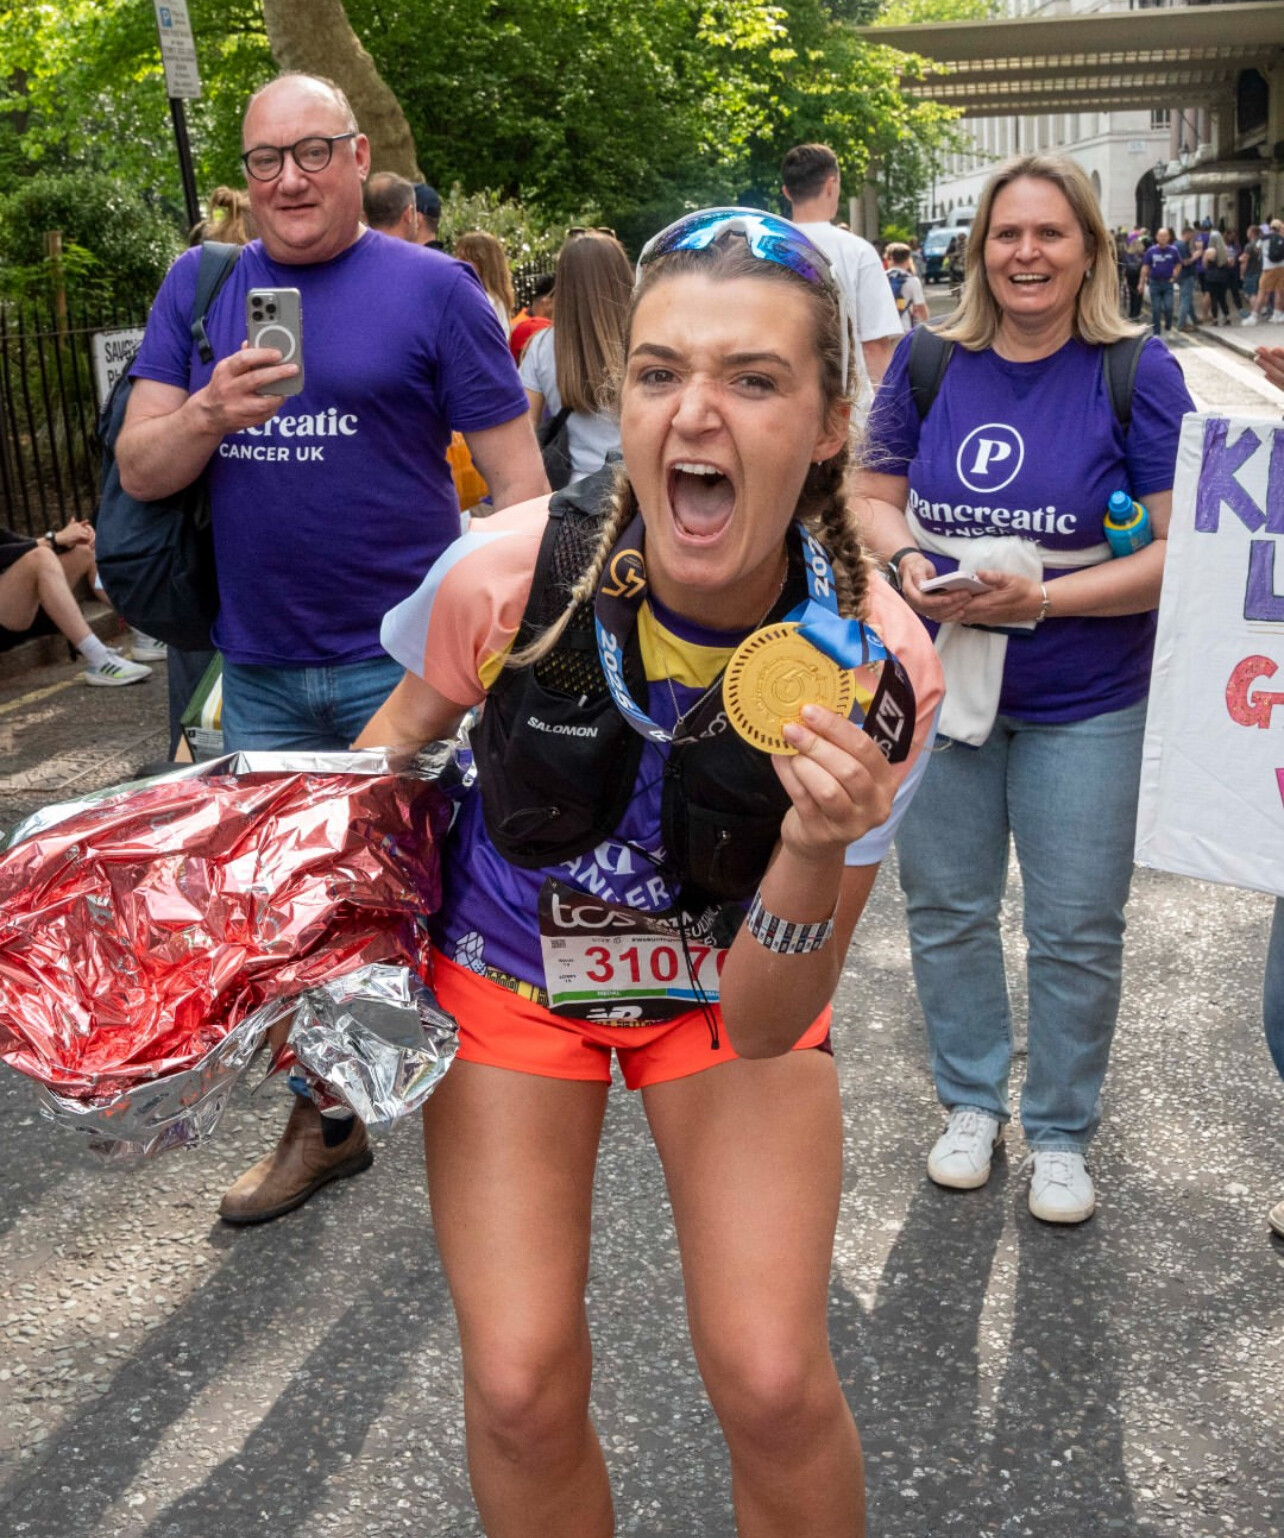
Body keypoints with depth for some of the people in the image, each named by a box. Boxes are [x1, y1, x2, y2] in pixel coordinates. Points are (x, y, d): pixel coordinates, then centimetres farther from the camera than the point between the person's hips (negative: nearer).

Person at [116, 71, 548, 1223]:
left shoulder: (432, 288, -4)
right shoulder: (197, 288, 8)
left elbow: (519, 480, -6)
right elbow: (139, 471, 4)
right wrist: (209, 413, -17)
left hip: (404, 662, -4)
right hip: (259, 670, 5)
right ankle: (325, 1124, 36)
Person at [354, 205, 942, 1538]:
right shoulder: (507, 574, -27)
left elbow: (764, 1026, -23)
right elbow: (405, 730, 0)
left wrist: (817, 849, -40)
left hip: (729, 984, 0)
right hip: (506, 971, 1)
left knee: (773, 1385, -5)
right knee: (522, 1391, -3)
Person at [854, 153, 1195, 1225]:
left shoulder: (1137, 374, -10)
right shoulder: (929, 362, -2)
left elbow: (1181, 551, -13)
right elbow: (874, 495, 8)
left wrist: (1040, 596, -23)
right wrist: (905, 561, -14)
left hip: (1084, 704, -2)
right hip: (938, 682, 3)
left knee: (1077, 929, 8)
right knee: (946, 906, 14)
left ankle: (1062, 1132, 30)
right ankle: (973, 1102, 37)